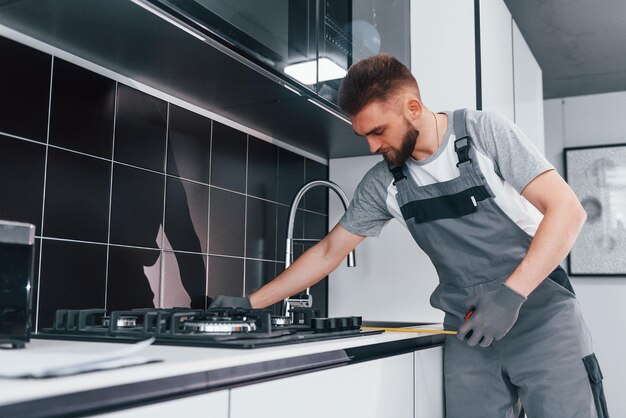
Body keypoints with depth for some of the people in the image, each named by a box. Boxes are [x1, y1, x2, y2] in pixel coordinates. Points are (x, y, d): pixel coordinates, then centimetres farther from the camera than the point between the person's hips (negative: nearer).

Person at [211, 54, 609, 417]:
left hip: (541, 316, -2)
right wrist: (250, 303, 6)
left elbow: (567, 209, -13)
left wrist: (511, 293, -23)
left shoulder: (485, 131, -9)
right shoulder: (382, 183, 1)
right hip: (468, 332, 3)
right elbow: (329, 252, 8)